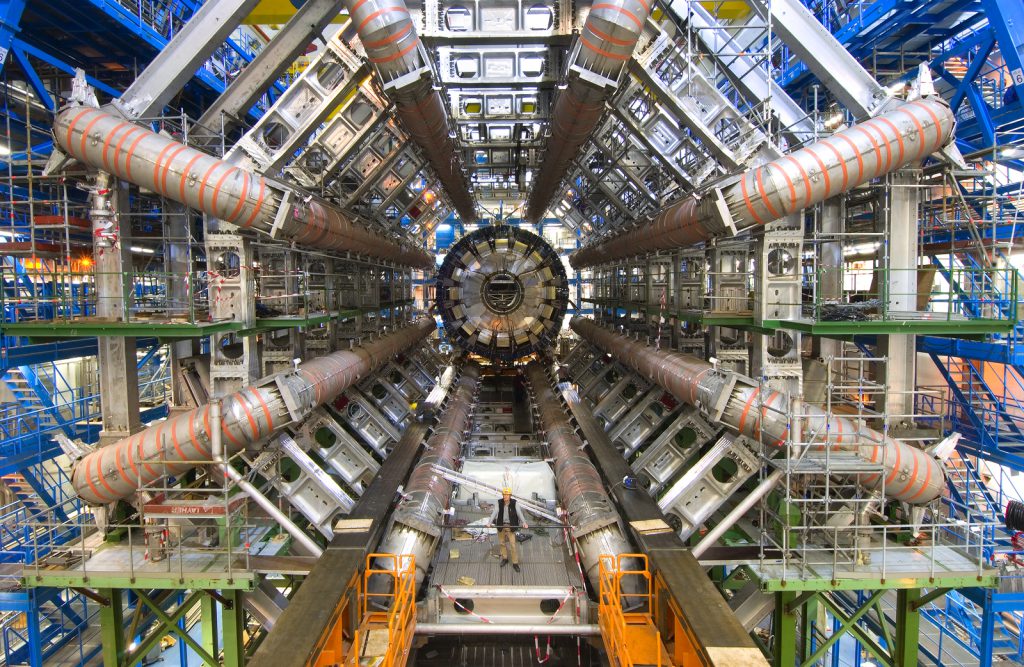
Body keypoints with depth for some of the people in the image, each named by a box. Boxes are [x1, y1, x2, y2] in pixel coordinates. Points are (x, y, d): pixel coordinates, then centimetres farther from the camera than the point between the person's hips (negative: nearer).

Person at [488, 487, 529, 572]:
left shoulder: (514, 503, -11)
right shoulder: (499, 503, -7)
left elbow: (519, 513, -17)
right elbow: (494, 513, -16)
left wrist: (524, 523, -31)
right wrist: (490, 522, -29)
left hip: (510, 526, -2)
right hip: (501, 525, 2)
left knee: (513, 544, -3)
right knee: (502, 543, 14)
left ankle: (515, 563, 7)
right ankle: (505, 558, 35)